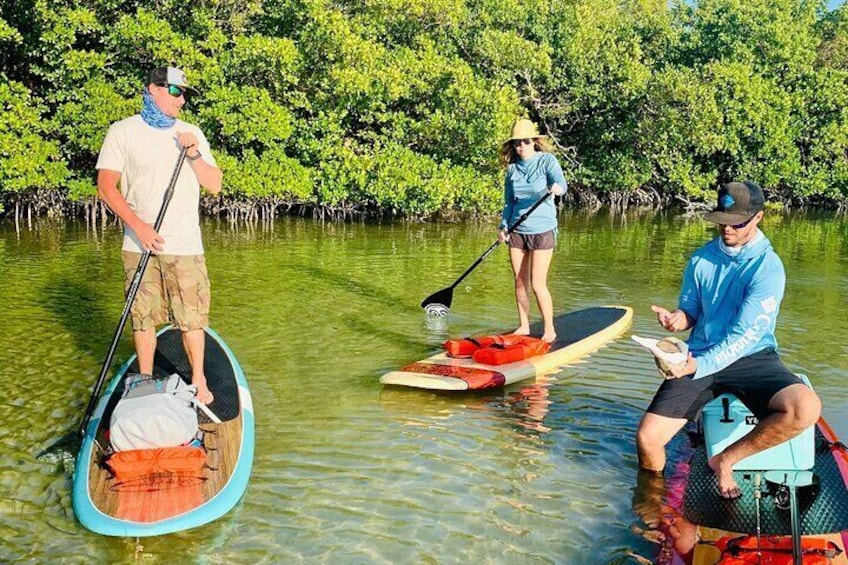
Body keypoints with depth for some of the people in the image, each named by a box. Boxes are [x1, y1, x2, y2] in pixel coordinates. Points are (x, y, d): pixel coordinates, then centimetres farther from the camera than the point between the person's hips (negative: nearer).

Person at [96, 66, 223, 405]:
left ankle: (198, 382, 15)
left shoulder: (191, 134, 12)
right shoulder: (122, 132, 3)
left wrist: (193, 154, -7)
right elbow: (106, 187, -3)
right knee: (143, 317, 4)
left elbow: (214, 186, 9)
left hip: (185, 246, 2)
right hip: (139, 246, -1)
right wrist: (138, 225, -13)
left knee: (192, 317, 1)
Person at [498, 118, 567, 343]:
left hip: (542, 230, -5)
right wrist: (504, 226, 3)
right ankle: (524, 326, 24)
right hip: (517, 231, 5)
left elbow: (560, 181, -23)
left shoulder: (546, 160, -6)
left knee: (538, 285, -7)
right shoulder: (512, 168, 8)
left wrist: (557, 187, -46)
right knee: (520, 282, 10)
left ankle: (549, 330, 8)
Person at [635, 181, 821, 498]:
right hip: (699, 359, 3)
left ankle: (725, 460, -10)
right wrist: (677, 318, -12)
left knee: (806, 408, -32)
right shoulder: (702, 259, 5)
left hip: (751, 359, -2)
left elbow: (744, 335, -18)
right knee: (647, 437, -15)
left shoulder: (768, 267, -11)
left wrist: (699, 365, -32)